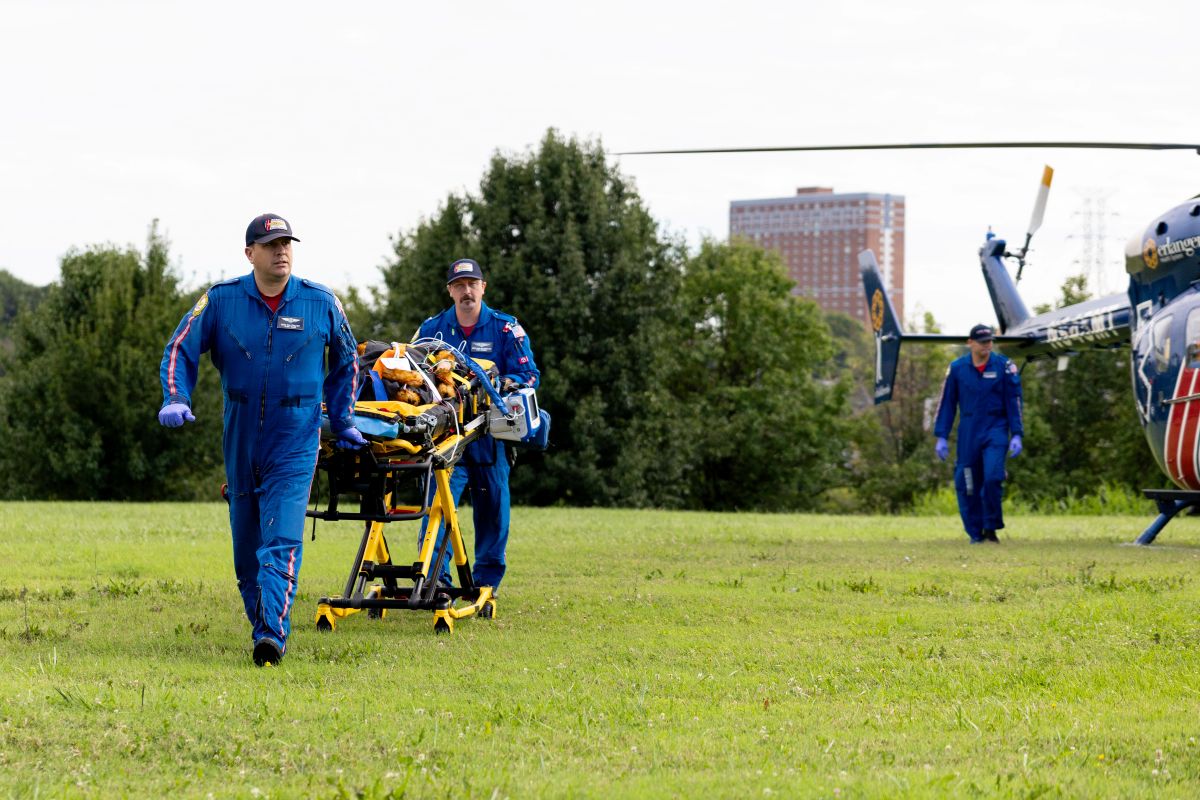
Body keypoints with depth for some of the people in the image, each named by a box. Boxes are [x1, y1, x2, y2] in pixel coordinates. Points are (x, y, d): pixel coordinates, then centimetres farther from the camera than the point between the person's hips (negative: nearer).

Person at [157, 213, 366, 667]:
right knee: (246, 548, 10)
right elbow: (181, 349, 4)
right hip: (241, 442, 2)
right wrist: (176, 399, -12)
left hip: (295, 444, -2)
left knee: (282, 542, -18)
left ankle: (273, 634, -27)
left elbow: (345, 361, 16)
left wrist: (342, 420, 16)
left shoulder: (320, 303, 0)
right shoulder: (221, 301, -1)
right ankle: (262, 626, 25)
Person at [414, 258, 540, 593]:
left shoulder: (506, 329, 5)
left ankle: (486, 583, 18)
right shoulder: (432, 329, 10)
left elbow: (529, 374, 0)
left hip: (490, 435, 0)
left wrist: (507, 384, -21)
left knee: (492, 509, 6)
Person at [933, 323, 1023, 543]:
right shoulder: (957, 368, 2)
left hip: (996, 430, -2)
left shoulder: (1004, 366, -1)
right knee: (966, 485, 0)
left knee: (993, 478, -18)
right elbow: (947, 404, 7)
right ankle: (976, 533, 12)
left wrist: (1016, 435, -5)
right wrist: (941, 437, 4)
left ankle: (991, 527, -3)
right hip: (968, 433, 2)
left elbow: (1013, 402, 1)